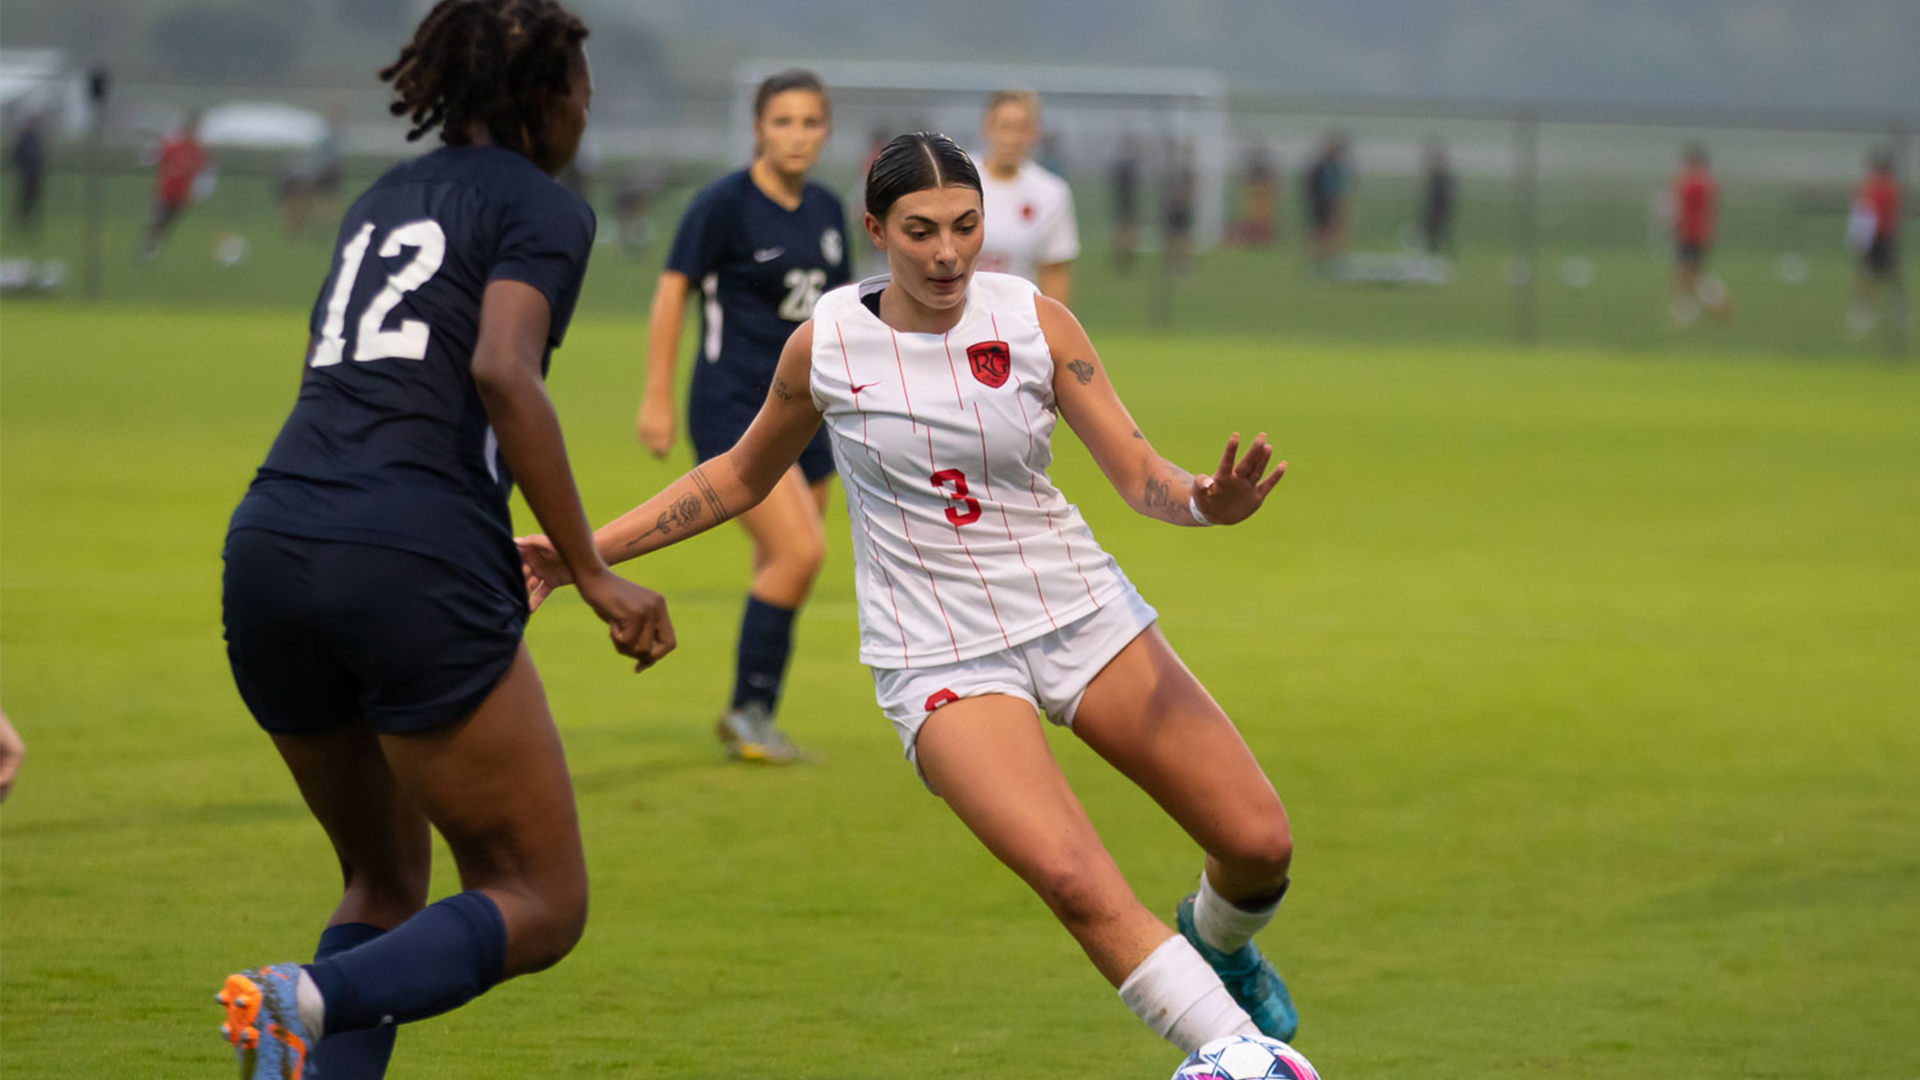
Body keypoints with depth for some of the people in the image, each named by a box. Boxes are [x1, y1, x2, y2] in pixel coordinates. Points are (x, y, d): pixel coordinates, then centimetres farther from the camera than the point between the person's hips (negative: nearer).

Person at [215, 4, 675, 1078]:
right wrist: (593, 573, -12)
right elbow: (502, 373, -13)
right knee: (543, 907, 2)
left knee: (387, 883, 23)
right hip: (411, 565, -7)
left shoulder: (386, 197, 25)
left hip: (268, 545, 7)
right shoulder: (545, 209, 4)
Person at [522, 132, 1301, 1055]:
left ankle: (1218, 943, 34)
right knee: (1072, 878, -26)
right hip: (940, 658, -2)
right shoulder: (826, 343, -5)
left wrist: (1205, 500, -28)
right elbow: (741, 476, 12)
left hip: (1078, 613, 2)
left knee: (1259, 843, -2)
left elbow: (1139, 474, -5)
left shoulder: (1033, 321, -5)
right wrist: (586, 550, 8)